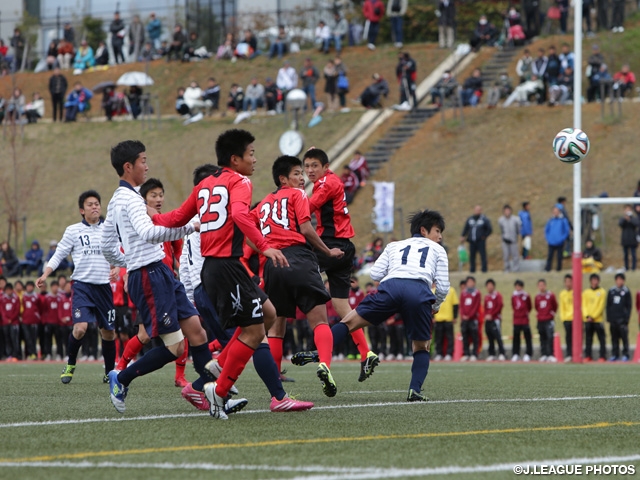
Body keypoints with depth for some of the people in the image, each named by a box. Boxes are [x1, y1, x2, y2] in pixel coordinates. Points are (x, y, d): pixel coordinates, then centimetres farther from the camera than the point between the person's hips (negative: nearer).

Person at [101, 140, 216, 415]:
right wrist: (190, 227, -34)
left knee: (195, 328, 2)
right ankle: (122, 379, 6)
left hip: (160, 273, 10)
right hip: (149, 276, -10)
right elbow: (148, 233, -32)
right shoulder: (129, 198, -14)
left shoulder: (117, 200, 18)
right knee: (174, 348, -9)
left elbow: (107, 247, 25)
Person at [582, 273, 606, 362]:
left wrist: (593, 316, -11)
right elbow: (584, 305, 7)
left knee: (601, 339, -4)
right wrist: (587, 316, -9)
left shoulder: (602, 292, 2)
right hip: (587, 320, 3)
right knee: (588, 339, 5)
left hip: (598, 320, -3)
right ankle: (588, 356, 9)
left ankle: (603, 356, -3)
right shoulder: (586, 292, 12)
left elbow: (601, 306, -5)